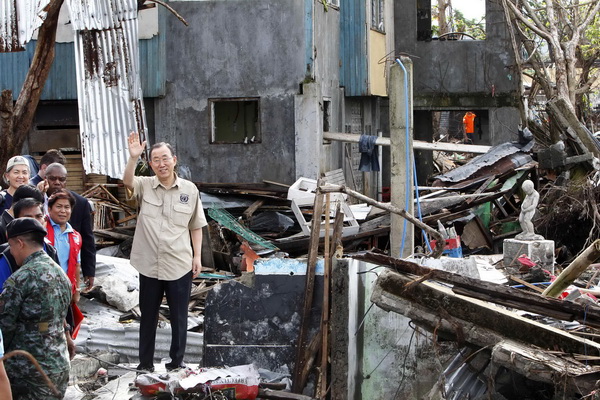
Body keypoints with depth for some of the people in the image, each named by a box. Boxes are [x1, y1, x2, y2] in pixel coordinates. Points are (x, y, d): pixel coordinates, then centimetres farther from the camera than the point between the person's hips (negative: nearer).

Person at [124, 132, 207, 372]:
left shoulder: (189, 190, -1)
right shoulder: (145, 186, -2)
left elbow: (196, 226, 5)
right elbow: (127, 182, -25)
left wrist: (197, 256, 0)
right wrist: (133, 158, -42)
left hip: (180, 266, 0)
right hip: (149, 266, 0)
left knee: (179, 316, 11)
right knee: (148, 316, 13)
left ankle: (177, 361, 26)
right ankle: (145, 363, 26)